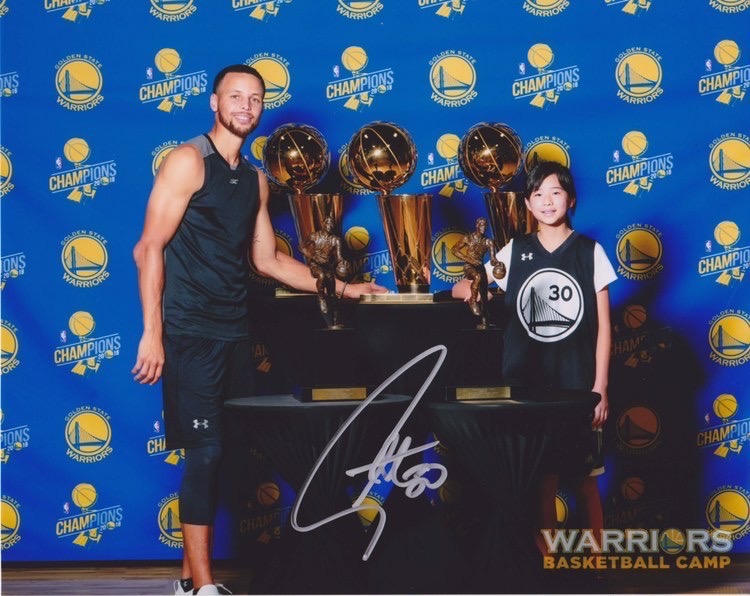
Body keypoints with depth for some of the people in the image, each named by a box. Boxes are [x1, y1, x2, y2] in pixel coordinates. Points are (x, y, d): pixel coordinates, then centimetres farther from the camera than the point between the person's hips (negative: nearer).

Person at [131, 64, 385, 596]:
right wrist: (152, 333, -17)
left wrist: (341, 287, 18)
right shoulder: (189, 161, -6)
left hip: (235, 333, 7)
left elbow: (268, 260, 21)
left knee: (231, 452, 6)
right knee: (206, 453, -9)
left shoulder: (255, 180, 16)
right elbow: (149, 248, -11)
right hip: (191, 333, -7)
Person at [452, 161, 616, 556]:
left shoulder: (590, 252, 1)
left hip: (577, 384, -2)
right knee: (541, 477, 7)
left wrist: (600, 387, -5)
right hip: (528, 385, 2)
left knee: (585, 478, 2)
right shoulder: (514, 251, 6)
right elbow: (461, 288, 7)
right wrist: (474, 289, -18)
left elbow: (603, 326, 1)